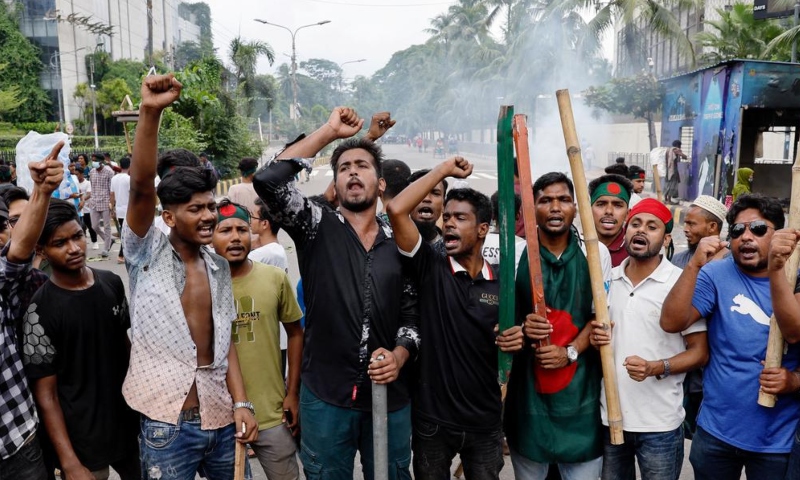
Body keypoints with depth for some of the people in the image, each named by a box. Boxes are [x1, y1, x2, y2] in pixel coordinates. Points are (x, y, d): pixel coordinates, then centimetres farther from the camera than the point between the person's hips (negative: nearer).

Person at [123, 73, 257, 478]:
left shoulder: (219, 268, 8)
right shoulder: (147, 254, -5)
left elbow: (224, 339, 10)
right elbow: (141, 187, -21)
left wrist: (241, 403, 0)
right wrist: (150, 112, -32)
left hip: (221, 419, 4)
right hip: (167, 424, -4)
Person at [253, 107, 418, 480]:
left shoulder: (399, 244, 6)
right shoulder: (317, 228, -2)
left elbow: (411, 313, 10)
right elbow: (268, 180, -17)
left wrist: (399, 355, -10)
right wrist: (329, 132, -12)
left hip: (389, 396, 3)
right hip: (325, 395, -2)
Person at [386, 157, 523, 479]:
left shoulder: (502, 284, -2)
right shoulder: (431, 269, -8)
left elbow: (510, 341, 10)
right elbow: (397, 210, -20)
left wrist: (517, 341, -14)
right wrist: (445, 169, -13)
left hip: (485, 422, 2)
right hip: (432, 420, -1)